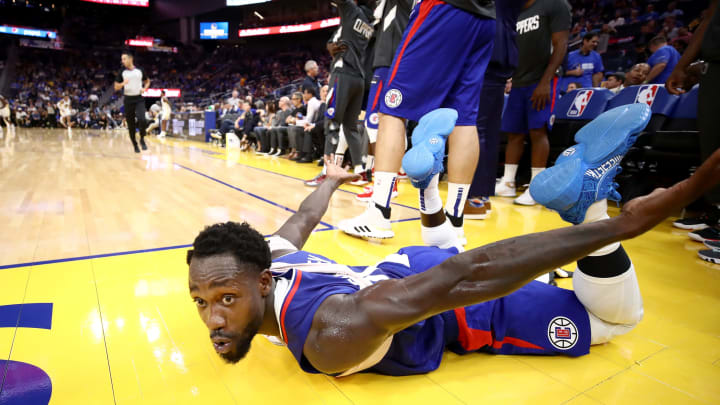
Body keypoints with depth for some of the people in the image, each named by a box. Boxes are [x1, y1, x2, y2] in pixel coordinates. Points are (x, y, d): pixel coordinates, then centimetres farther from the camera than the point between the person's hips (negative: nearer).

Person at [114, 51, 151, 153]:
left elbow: (147, 81, 20)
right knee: (131, 124, 3)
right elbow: (116, 87, 4)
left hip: (139, 99, -1)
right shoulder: (122, 73, 3)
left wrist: (144, 88, -1)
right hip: (128, 100, 1)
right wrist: (123, 83, -16)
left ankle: (142, 139, 1)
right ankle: (135, 145, 17)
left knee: (142, 120, -22)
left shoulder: (140, 71, 4)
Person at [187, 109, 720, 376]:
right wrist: (332, 182, 26)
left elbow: (465, 278, -43)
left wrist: (625, 224, -38)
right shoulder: (265, 256, -16)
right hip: (406, 267, 6)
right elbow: (301, 220, 5)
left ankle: (590, 202, 5)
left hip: (466, 310, -5)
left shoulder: (332, 337, -39)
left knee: (618, 319, 12)